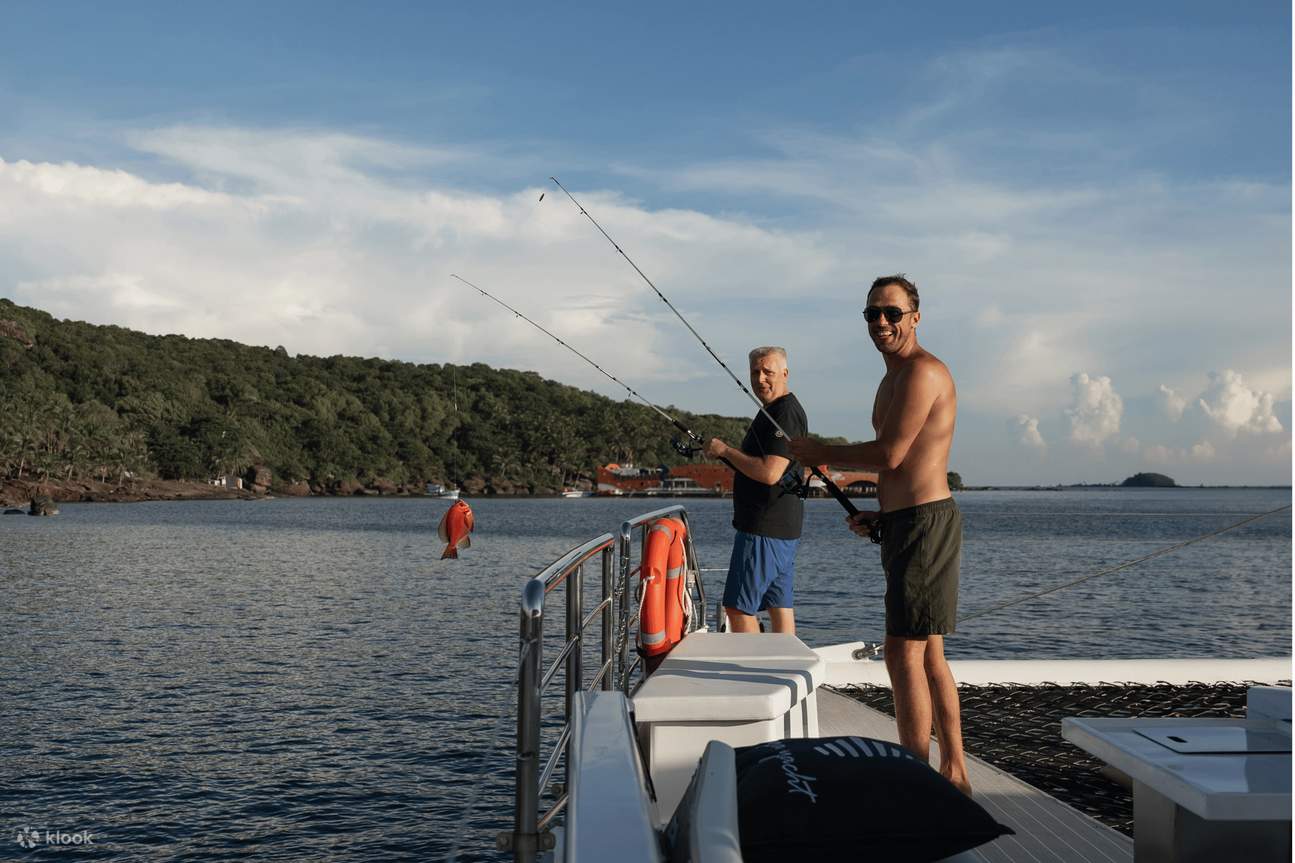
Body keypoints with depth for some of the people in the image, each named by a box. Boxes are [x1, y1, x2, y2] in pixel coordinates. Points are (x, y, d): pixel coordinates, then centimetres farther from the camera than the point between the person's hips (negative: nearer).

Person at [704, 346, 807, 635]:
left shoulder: (786, 413, -16)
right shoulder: (773, 411, 18)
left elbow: (769, 473, -25)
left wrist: (726, 450, -15)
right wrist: (726, 454, 11)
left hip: (765, 528, -11)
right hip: (783, 527, 11)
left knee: (738, 606, -6)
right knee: (779, 604, 11)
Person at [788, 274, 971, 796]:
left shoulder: (922, 371, -12)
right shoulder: (893, 379, 20)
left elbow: (890, 455, -19)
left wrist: (822, 455, -7)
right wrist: (878, 517, 15)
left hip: (925, 523, -11)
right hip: (905, 524, 11)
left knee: (904, 653, -9)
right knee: (928, 654, 14)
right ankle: (954, 772, 23)